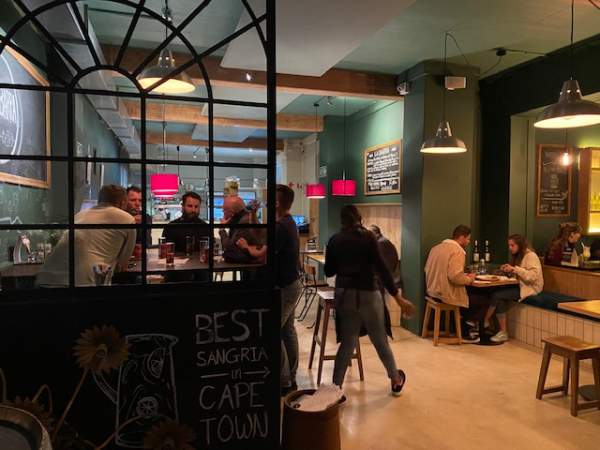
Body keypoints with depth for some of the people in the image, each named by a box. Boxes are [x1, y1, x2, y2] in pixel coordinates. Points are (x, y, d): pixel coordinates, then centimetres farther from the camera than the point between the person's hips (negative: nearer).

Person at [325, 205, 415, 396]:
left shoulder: (334, 240, 1)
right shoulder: (367, 237, -8)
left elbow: (329, 271, 6)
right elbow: (381, 269, -13)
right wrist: (398, 297, -10)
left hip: (344, 294, 3)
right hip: (367, 294, -3)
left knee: (347, 341, 11)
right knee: (380, 340, 13)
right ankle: (396, 380, 32)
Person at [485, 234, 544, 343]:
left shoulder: (531, 256, -10)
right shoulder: (517, 256, 15)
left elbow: (533, 276, -22)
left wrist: (515, 269, -24)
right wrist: (507, 269, -2)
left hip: (530, 288, -8)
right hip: (520, 285, 8)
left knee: (496, 295, -22)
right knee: (500, 300, -21)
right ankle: (503, 333, -19)